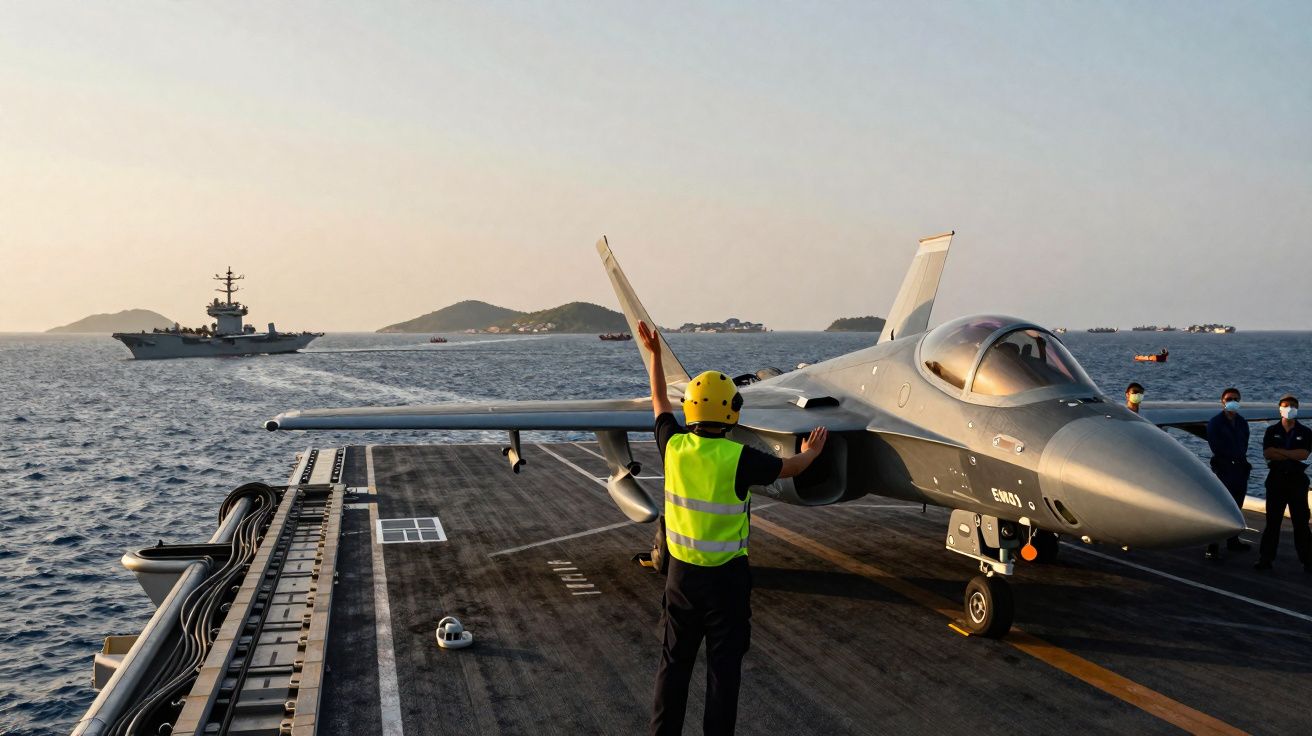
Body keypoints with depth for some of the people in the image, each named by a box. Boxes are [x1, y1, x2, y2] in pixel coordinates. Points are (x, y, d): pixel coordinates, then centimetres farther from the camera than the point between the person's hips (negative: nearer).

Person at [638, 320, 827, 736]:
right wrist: (810, 453, 24)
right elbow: (788, 468, 2)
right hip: (726, 577, -4)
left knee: (674, 662, 15)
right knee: (724, 667, 7)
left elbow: (660, 404, 14)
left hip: (681, 573, 4)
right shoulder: (739, 458, -18)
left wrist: (655, 355, 26)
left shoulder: (674, 447, -7)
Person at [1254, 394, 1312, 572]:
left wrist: (1279, 451, -12)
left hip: (1297, 480, -1)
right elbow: (1267, 454, -7)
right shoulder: (1272, 431, 6)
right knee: (1272, 520, 4)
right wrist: (1293, 455, -11)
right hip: (1276, 479, 1)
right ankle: (1266, 558, 7)